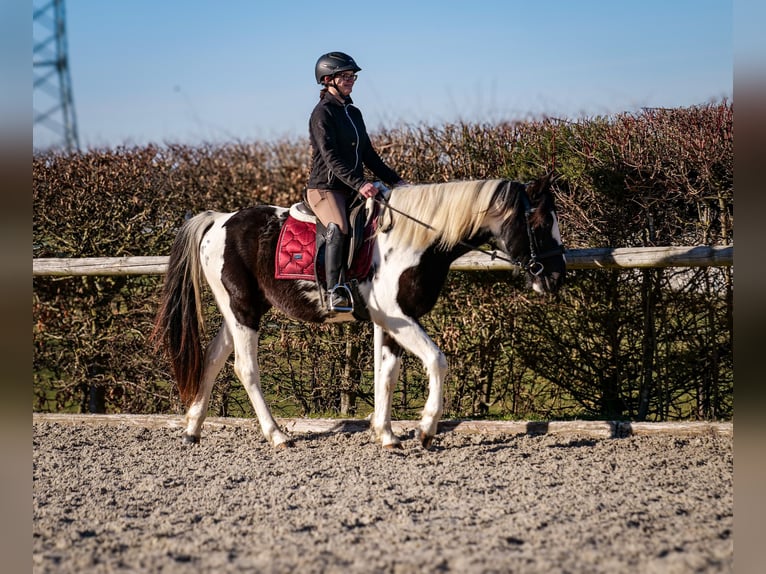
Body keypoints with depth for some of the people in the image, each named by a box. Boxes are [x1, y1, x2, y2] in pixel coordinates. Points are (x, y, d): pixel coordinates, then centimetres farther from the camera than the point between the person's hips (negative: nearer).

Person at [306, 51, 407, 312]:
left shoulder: (353, 113, 17)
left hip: (352, 190, 9)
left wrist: (396, 180, 14)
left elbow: (369, 155, 22)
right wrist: (359, 184, -30)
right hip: (324, 188, -9)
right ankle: (336, 293, -39)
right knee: (338, 228, -35)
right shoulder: (322, 113, -8)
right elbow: (331, 158, -19)